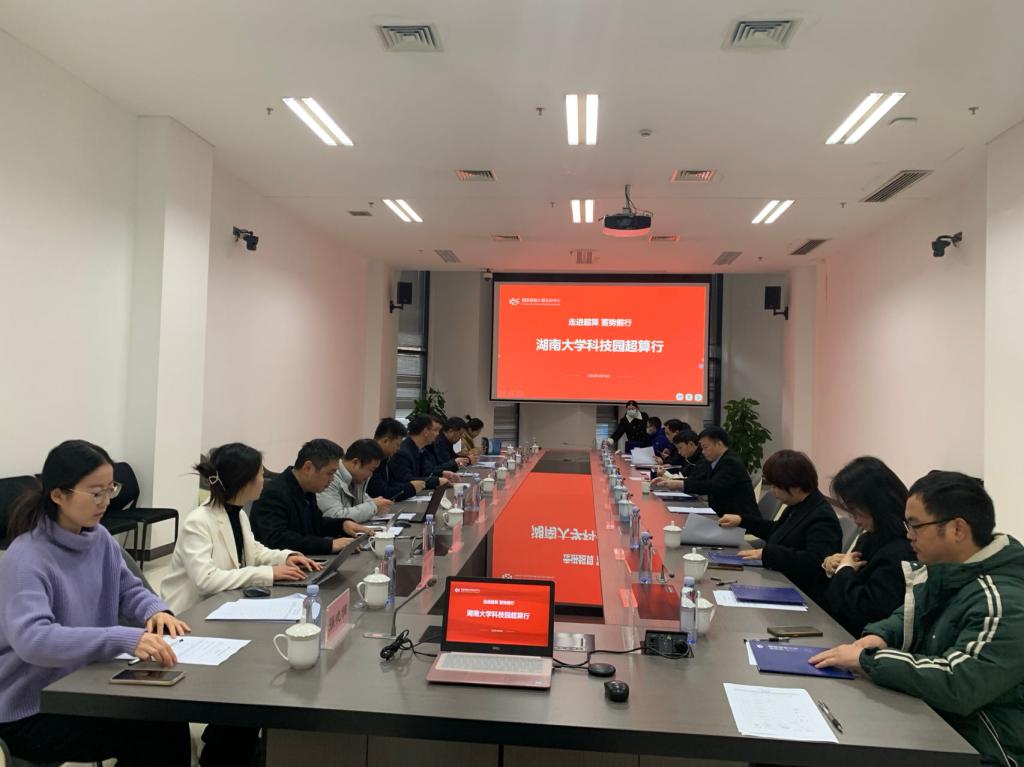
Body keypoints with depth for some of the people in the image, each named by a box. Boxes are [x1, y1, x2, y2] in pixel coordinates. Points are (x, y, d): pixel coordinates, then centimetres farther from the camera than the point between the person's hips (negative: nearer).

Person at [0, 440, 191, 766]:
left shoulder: (98, 537, 0)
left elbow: (128, 589, 11)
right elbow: (32, 639, -37)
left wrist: (156, 611, -13)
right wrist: (125, 639, -48)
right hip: (31, 711, -6)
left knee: (167, 720, -12)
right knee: (156, 733, -19)